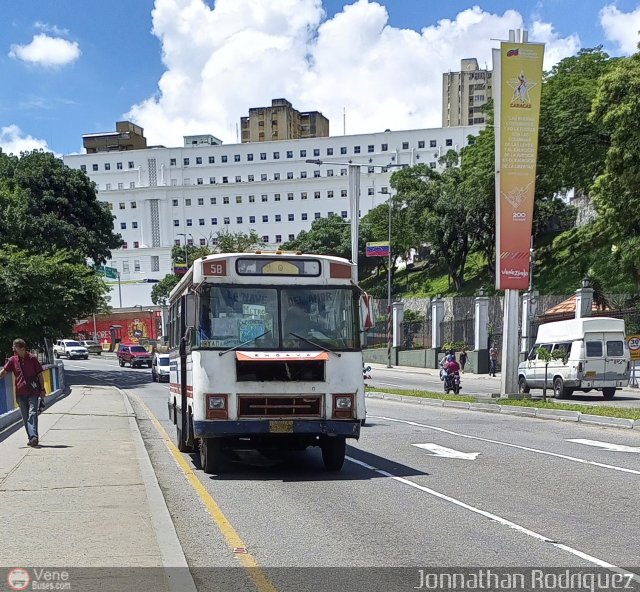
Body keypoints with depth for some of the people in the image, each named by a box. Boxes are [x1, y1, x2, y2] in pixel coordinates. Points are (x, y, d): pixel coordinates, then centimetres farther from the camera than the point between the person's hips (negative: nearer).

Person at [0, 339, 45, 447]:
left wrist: (42, 389, 1)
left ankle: (33, 437, -24)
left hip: (33, 392, -4)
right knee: (25, 417, 6)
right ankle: (31, 438, 13)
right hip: (20, 393, 4)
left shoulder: (32, 359, -1)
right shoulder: (13, 360, 7)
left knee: (32, 414, -15)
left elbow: (40, 375, 3)